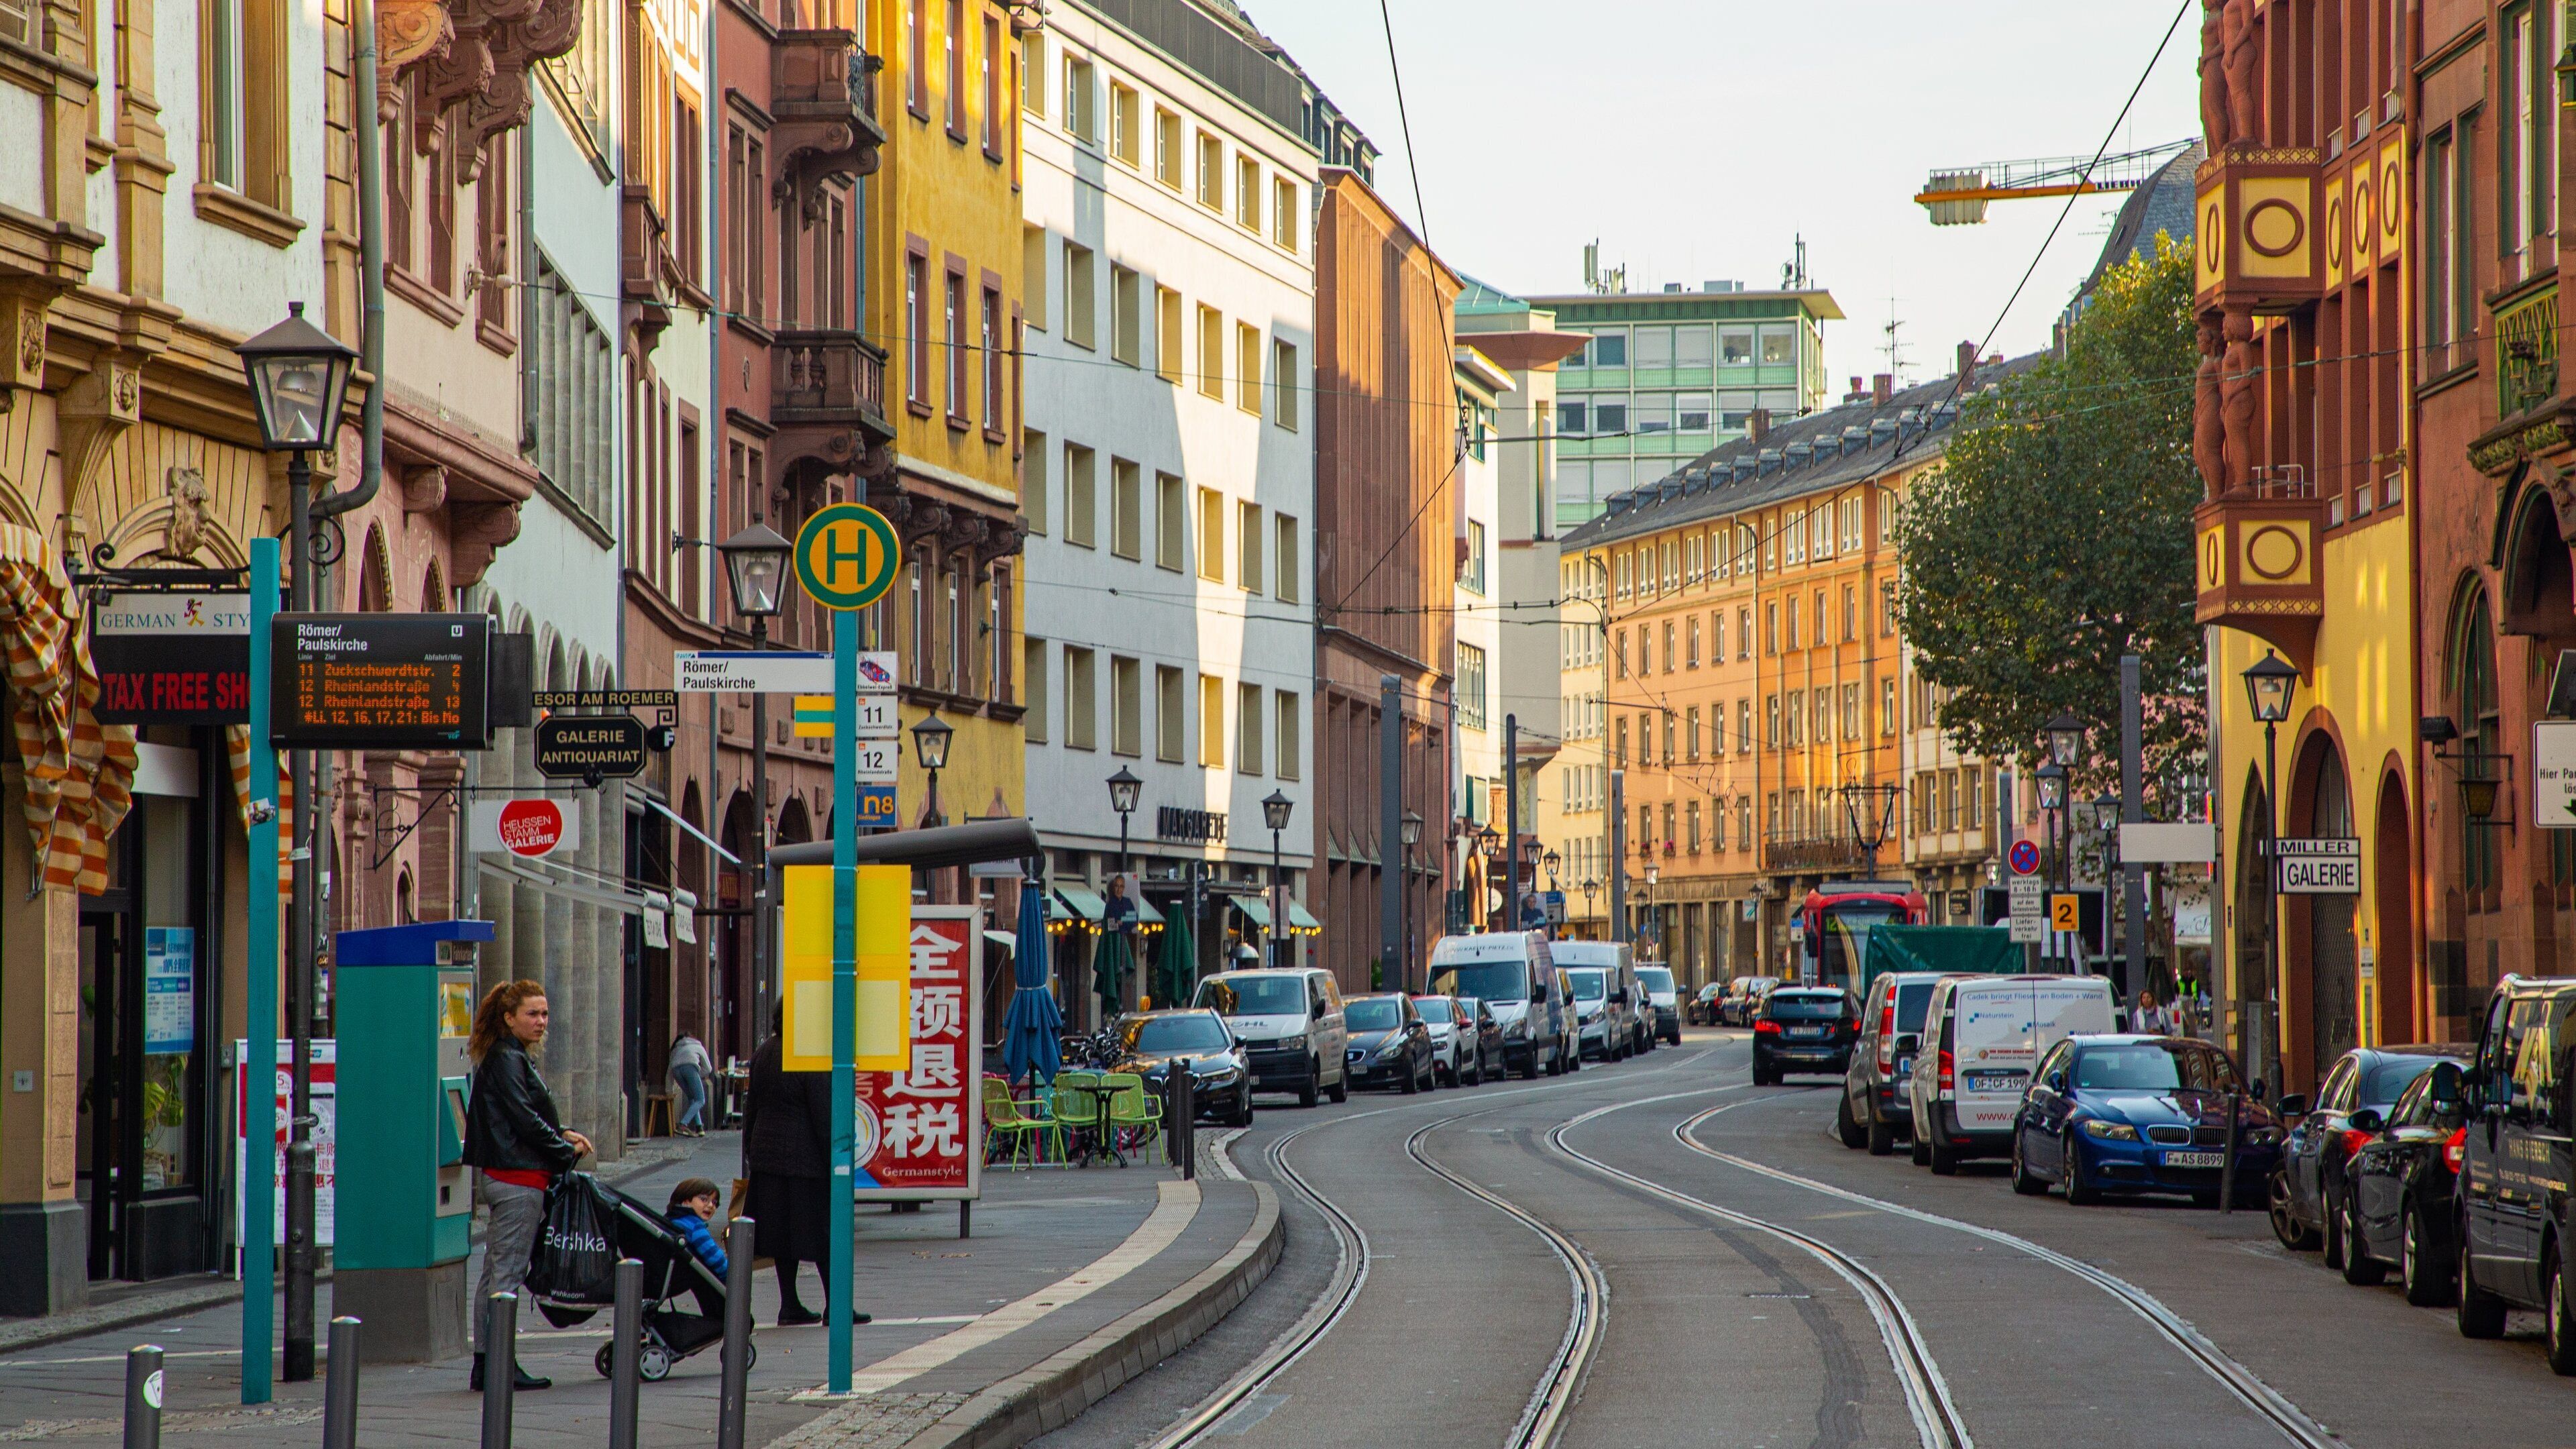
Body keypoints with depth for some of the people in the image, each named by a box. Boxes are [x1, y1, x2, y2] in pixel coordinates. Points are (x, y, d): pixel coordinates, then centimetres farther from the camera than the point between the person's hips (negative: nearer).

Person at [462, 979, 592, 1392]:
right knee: (507, 1271, -7)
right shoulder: (506, 1060, -13)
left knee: (496, 1271, 10)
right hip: (518, 1178, -10)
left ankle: (486, 1364, 13)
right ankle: (500, 1366, -6)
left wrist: (561, 1134, 10)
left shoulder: (513, 1057, 18)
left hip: (504, 1176, 10)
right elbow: (524, 1119, -18)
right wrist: (568, 1151, -8)